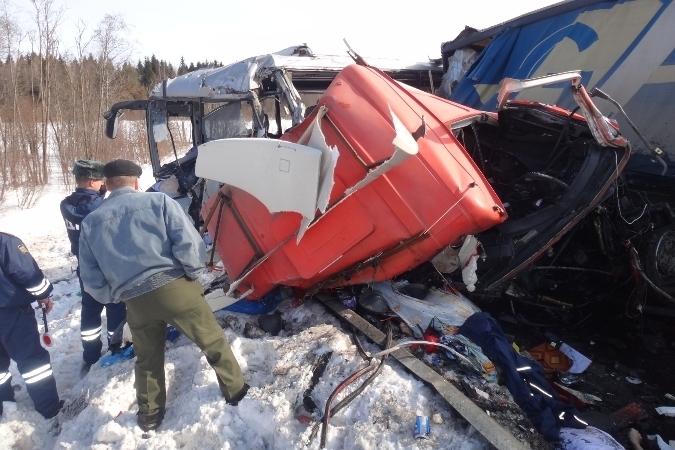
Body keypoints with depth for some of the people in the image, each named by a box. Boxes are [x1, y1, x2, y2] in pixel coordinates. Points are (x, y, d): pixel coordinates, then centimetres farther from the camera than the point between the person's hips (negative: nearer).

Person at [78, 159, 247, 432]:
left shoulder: (90, 223, 8)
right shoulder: (158, 201, -2)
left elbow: (91, 281, 7)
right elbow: (189, 243, -12)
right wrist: (191, 274, 3)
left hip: (136, 302, 3)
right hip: (175, 288, -3)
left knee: (148, 359, 25)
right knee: (213, 342, 16)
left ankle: (149, 416, 39)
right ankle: (236, 391, 29)